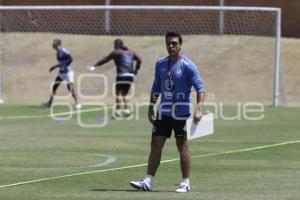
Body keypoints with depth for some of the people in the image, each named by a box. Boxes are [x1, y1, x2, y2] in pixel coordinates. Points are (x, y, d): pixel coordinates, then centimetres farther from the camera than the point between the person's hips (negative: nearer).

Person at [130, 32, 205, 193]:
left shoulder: (187, 65, -10)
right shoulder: (160, 64, 9)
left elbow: (199, 87, -15)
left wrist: (199, 109, -26)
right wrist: (151, 107, 15)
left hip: (180, 111, -6)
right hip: (163, 111, 6)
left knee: (182, 146, 0)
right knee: (156, 144, 2)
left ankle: (185, 183, 7)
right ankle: (148, 181, 4)